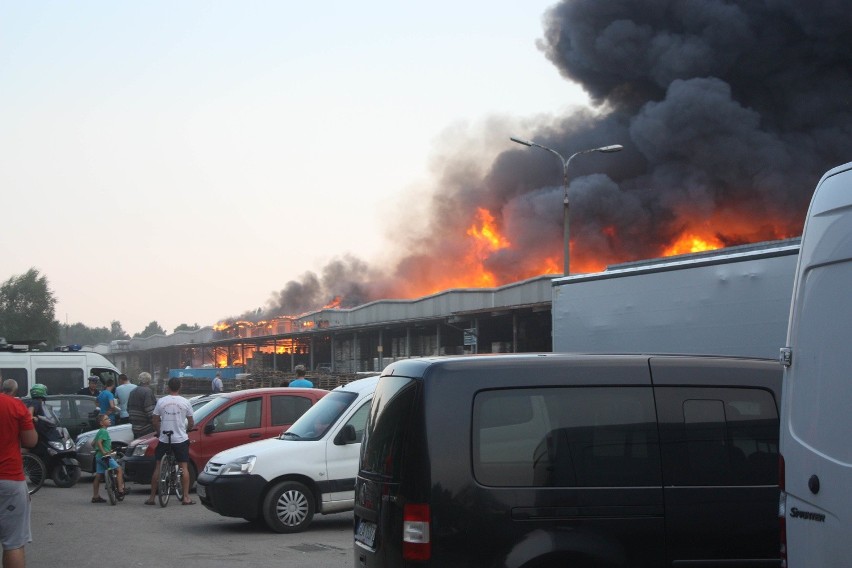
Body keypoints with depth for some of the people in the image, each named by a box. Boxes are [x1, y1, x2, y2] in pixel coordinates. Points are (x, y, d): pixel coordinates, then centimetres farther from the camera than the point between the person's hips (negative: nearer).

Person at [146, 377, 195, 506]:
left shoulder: (161, 401, -2)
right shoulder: (185, 402, -4)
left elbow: (155, 422, 2)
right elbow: (191, 423, 3)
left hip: (164, 440, 1)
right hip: (181, 439, -1)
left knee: (158, 467, 8)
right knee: (184, 467, 5)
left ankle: (151, 497, 10)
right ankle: (186, 497, 0)